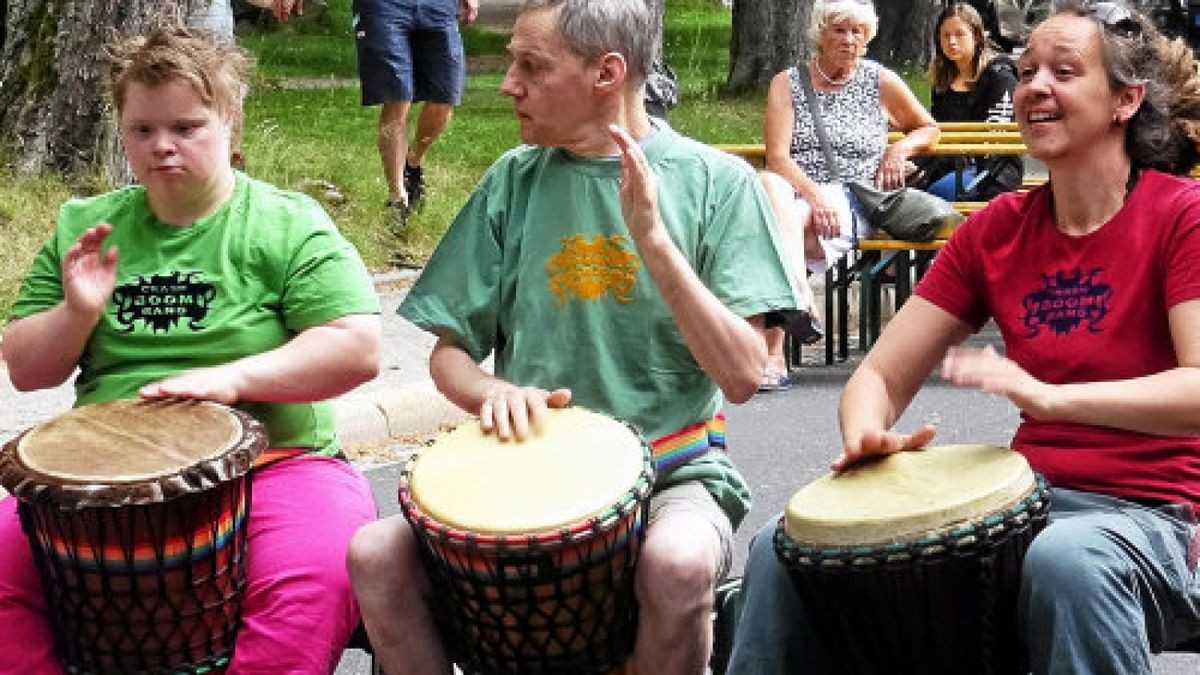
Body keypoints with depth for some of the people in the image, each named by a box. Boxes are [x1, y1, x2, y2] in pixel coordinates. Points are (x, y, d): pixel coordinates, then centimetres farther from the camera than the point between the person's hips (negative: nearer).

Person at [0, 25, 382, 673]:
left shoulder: (287, 225, -2)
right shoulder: (85, 227, 10)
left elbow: (358, 349, -11)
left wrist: (231, 379, -21)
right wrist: (77, 314, -8)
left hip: (271, 461, -3)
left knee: (314, 577, -32)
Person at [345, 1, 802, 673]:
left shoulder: (716, 182, -4)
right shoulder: (515, 179, 5)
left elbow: (742, 376, -12)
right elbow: (450, 352, 10)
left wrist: (653, 239, -22)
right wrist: (494, 391, -13)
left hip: (672, 470, -3)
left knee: (677, 565, -37)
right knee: (376, 555, -23)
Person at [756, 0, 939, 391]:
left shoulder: (881, 81, 13)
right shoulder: (787, 83, 11)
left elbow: (928, 128, 29)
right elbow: (777, 157, -2)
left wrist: (901, 148, 6)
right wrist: (814, 194, -19)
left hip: (853, 202, -1)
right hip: (794, 193, 1)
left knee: (781, 220, -34)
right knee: (767, 184, -36)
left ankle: (773, 355, -42)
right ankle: (801, 297, -52)